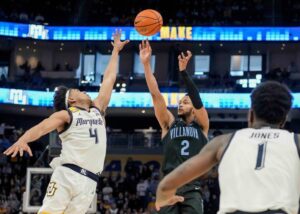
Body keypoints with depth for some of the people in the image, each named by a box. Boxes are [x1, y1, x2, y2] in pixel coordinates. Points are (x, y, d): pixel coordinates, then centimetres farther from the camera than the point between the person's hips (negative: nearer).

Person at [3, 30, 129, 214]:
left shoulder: (98, 110, 23)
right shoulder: (65, 115, 7)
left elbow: (109, 79, 29)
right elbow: (42, 127, -9)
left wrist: (116, 51, 34)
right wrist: (23, 139, -29)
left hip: (88, 181, 4)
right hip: (67, 174, -4)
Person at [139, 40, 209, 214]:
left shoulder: (201, 126, 13)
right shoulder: (169, 124, 18)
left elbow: (197, 99, -3)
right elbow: (156, 94, 9)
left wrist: (184, 71, -14)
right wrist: (146, 64, 0)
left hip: (191, 188, -2)